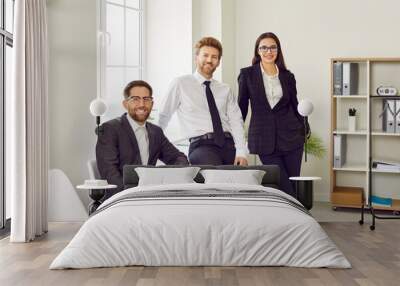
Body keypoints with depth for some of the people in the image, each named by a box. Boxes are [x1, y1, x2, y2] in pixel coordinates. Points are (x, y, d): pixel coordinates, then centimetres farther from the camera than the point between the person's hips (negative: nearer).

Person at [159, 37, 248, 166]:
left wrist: (241, 153, -6)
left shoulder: (225, 90, 17)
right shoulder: (181, 84, 7)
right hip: (202, 145, -4)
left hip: (229, 145, 4)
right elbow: (163, 117, 12)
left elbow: (236, 122, 7)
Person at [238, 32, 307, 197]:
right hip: (264, 139, -2)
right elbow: (241, 107, 6)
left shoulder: (287, 76, 9)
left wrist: (303, 129, -1)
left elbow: (295, 106, 14)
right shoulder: (247, 74, 3)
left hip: (290, 136, 2)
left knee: (293, 186, 3)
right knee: (285, 189, -5)